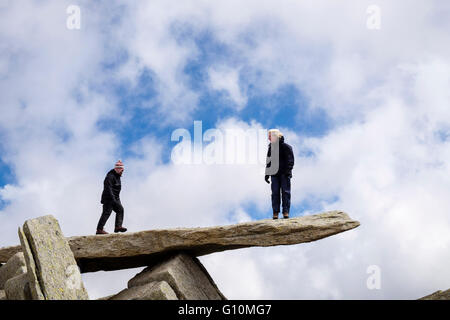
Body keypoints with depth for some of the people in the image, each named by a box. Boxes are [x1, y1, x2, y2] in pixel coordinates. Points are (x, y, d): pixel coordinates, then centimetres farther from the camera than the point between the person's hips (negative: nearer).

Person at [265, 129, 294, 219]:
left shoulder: (286, 147, -2)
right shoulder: (271, 147, 15)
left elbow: (290, 161, -4)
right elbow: (268, 161, 22)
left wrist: (288, 171, -16)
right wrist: (267, 174, 16)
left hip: (284, 174, -4)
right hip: (274, 174, 4)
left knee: (285, 192, -5)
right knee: (275, 193, 0)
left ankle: (286, 212, -4)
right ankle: (275, 212, 1)